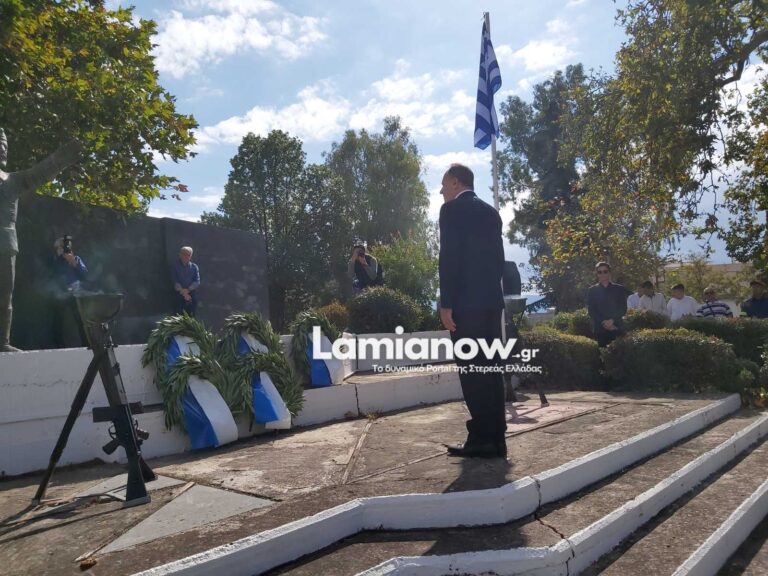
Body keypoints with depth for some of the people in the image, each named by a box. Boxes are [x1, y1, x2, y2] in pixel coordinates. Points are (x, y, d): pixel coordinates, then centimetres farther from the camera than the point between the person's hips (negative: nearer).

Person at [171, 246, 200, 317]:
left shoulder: (194, 267, 9)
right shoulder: (175, 266, 4)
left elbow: (197, 282, 0)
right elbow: (175, 282, -4)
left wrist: (188, 290, -14)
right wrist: (183, 292, -13)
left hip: (192, 296, 2)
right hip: (179, 296, -2)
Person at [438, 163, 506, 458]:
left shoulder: (452, 209, -4)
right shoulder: (490, 212, 19)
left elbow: (449, 257, -13)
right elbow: (498, 257, 17)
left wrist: (446, 303, -14)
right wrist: (492, 292, 19)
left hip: (466, 301, -8)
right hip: (491, 299, 8)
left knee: (471, 370, -4)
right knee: (490, 368, 8)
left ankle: (482, 439, -1)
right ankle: (496, 439, 13)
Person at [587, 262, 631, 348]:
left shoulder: (619, 289, 13)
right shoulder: (592, 290, 11)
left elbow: (623, 309, 5)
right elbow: (591, 310, 4)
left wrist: (612, 320, -10)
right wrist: (604, 323, -10)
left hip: (617, 328, 1)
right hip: (600, 329, 0)